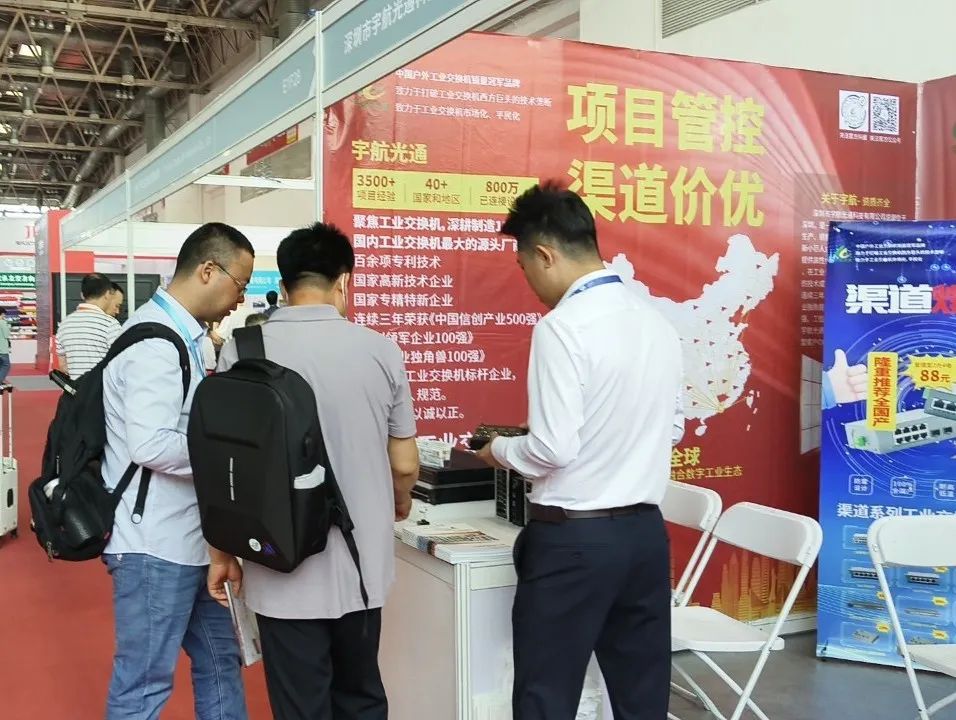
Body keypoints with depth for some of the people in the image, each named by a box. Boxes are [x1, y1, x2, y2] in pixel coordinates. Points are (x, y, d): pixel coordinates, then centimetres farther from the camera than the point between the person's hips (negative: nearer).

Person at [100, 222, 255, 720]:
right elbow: (151, 445, -28)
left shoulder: (179, 335, 11)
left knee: (220, 661, 19)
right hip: (155, 545, -10)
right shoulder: (157, 342, -20)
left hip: (186, 538, 10)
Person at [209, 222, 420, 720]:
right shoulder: (382, 351, -5)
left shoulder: (243, 351, -8)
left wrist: (223, 551, 9)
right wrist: (400, 505, 25)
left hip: (284, 568, -2)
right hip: (361, 564, 2)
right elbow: (404, 464, 3)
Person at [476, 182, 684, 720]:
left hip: (574, 538, -7)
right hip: (646, 531, 7)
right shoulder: (658, 322, 6)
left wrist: (498, 449, 0)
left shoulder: (563, 326, -16)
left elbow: (553, 450, -18)